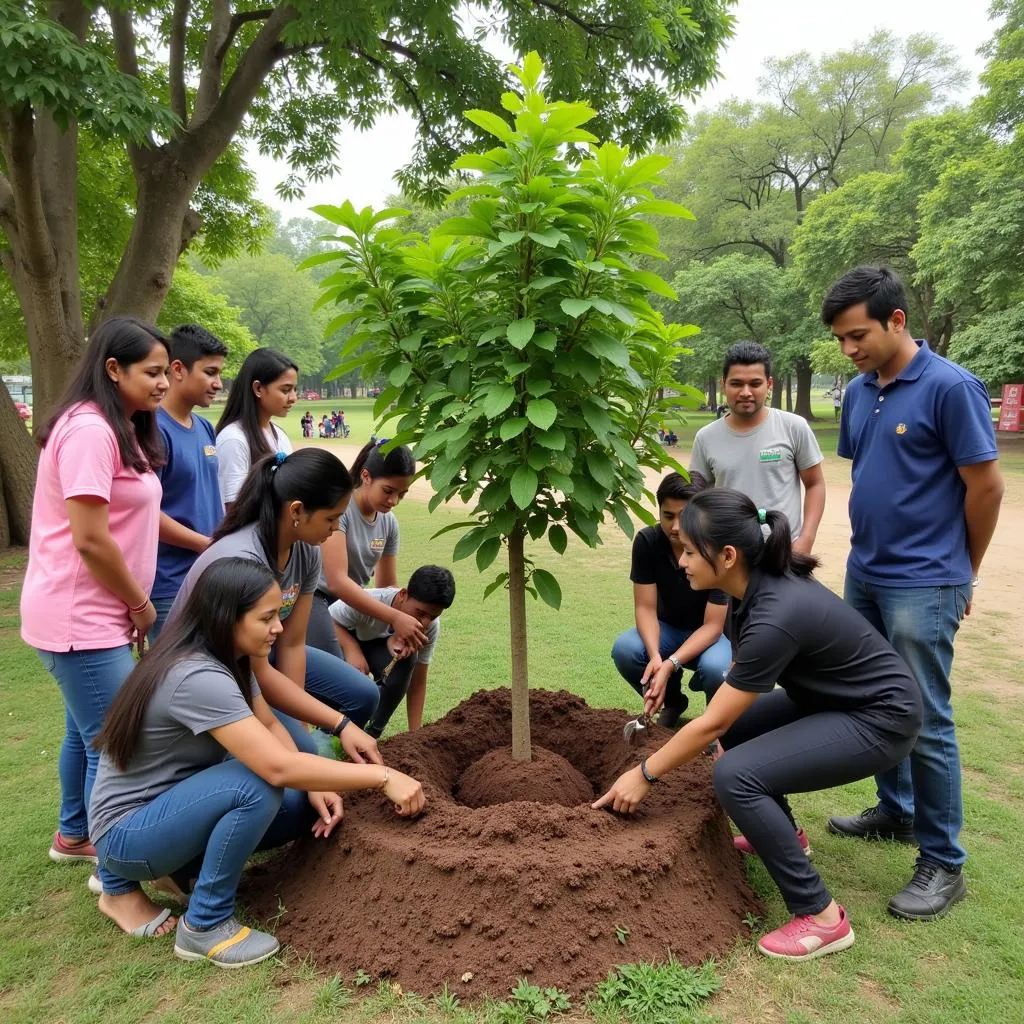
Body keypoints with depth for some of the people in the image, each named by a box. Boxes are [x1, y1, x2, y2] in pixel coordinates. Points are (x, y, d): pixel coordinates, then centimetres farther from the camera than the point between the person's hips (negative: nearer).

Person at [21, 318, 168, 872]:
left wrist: (133, 605, 9)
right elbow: (90, 539, -24)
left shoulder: (119, 429, 12)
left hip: (98, 614, 10)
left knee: (87, 733, 23)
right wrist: (140, 604, -11)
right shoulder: (89, 429, -20)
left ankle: (73, 836, 42)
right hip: (81, 618, -10)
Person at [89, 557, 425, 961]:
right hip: (127, 833, -8)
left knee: (308, 805, -6)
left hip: (175, 805, 8)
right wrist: (381, 776, -32)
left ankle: (184, 865, 10)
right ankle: (205, 926, -12)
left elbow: (269, 725, 2)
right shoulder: (197, 677, -32)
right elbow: (279, 766, -39)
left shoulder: (227, 657, -4)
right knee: (258, 785, -32)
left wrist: (315, 789, -15)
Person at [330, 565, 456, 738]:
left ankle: (373, 733, -9)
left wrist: (415, 733, -18)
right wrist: (351, 648, -42)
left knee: (407, 658, -30)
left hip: (378, 646, 3)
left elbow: (418, 682, -16)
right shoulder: (367, 602, -39)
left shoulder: (431, 626, -24)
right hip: (342, 638, -3)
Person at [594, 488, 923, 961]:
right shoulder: (754, 586, -7)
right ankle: (786, 835, 31)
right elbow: (738, 675, 10)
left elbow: (711, 723, -23)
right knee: (734, 727, 13)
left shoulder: (775, 617, -32)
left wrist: (645, 773, -11)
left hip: (879, 718, -9)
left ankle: (822, 916, -6)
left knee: (737, 776, -21)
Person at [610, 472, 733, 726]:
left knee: (714, 667, -37)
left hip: (713, 633, -3)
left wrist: (670, 664, -39)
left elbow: (712, 625, -26)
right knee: (624, 649, -27)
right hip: (668, 629, 3)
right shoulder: (647, 541, -19)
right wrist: (655, 656, -36)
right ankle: (672, 702, 4)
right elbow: (645, 608, -17)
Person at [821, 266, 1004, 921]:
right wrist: (872, 549, 15)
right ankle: (896, 812, 38)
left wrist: (963, 573, 1)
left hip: (922, 587, -7)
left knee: (926, 723, 0)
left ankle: (943, 864, 16)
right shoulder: (859, 393, 7)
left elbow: (986, 485, -10)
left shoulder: (951, 387, -14)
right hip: (863, 576, 7)